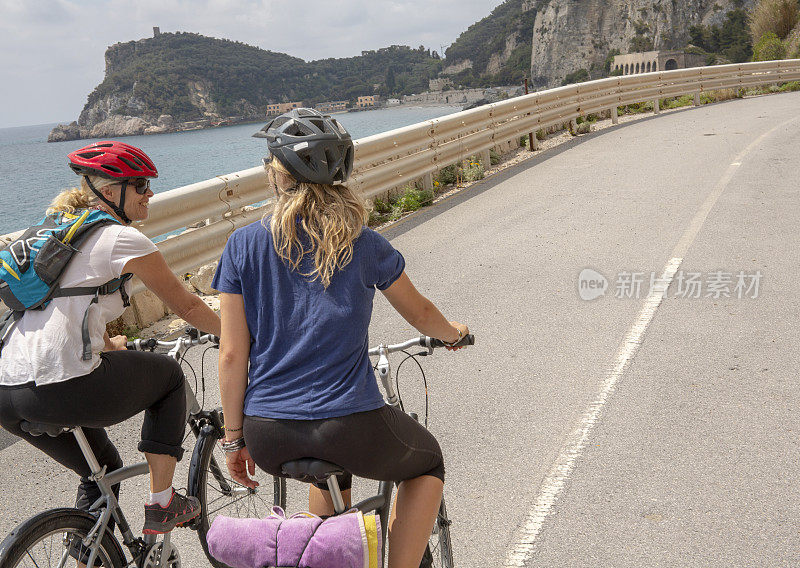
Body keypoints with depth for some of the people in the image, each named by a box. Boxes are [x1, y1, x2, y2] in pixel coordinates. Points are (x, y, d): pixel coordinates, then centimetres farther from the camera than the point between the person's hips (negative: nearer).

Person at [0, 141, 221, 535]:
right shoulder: (123, 238, -5)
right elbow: (186, 306, 3)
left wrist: (108, 346, 52)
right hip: (64, 389, -8)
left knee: (103, 467, 28)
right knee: (169, 374, 17)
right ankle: (161, 504, 18)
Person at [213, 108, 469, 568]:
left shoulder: (244, 245, -2)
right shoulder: (363, 244, -3)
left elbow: (232, 355, -2)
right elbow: (419, 312, 13)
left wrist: (234, 437, 10)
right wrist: (455, 333, 34)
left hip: (270, 441, 3)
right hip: (352, 427, -3)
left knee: (331, 466, 37)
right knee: (428, 462, 28)